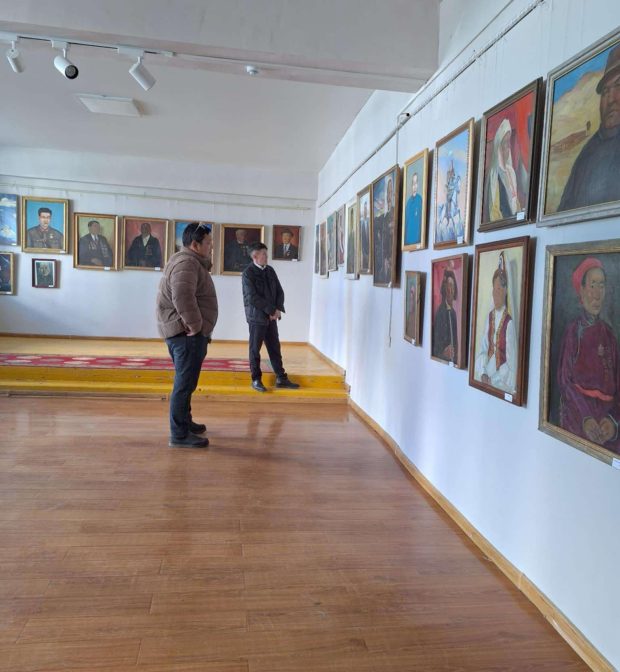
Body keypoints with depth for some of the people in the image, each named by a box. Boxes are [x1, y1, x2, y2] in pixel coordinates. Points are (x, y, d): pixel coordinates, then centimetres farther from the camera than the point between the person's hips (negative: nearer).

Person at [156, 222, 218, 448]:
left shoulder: (190, 261, 18)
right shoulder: (186, 263, -18)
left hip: (186, 333, 11)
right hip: (187, 334, -11)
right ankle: (179, 434, 0)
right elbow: (182, 297, -32)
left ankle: (185, 422, 33)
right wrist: (195, 324, -25)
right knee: (185, 383, -6)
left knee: (186, 381, 20)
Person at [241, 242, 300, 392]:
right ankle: (256, 379, 13)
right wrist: (272, 310, -16)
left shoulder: (270, 270, 10)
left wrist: (278, 309, -6)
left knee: (275, 348, 9)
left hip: (271, 316, 6)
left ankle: (281, 378, 15)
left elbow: (279, 291, 10)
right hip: (257, 317, -6)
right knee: (255, 349, 4)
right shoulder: (248, 273, -10)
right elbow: (252, 297, -18)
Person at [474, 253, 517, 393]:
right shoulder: (489, 316, 8)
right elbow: (483, 350, 9)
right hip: (486, 373, 5)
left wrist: (493, 379, -13)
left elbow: (511, 362, -11)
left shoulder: (509, 322, -11)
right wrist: (483, 373, -5)